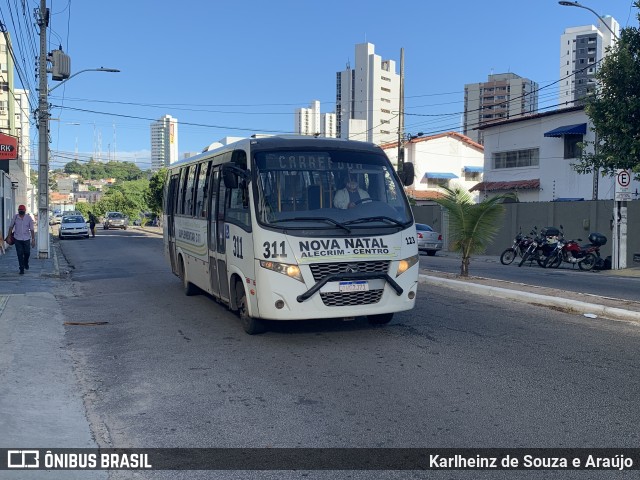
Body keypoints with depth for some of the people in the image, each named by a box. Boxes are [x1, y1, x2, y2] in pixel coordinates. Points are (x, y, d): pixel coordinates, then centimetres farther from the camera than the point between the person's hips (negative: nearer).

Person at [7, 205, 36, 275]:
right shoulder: (15, 217, -6)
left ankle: (26, 263, 39)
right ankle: (21, 269, 6)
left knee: (27, 253, 9)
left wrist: (33, 239, -8)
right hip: (17, 239, 0)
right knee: (20, 254, -1)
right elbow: (11, 227, 7)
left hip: (26, 239, 0)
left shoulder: (29, 218, -8)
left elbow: (32, 229, -5)